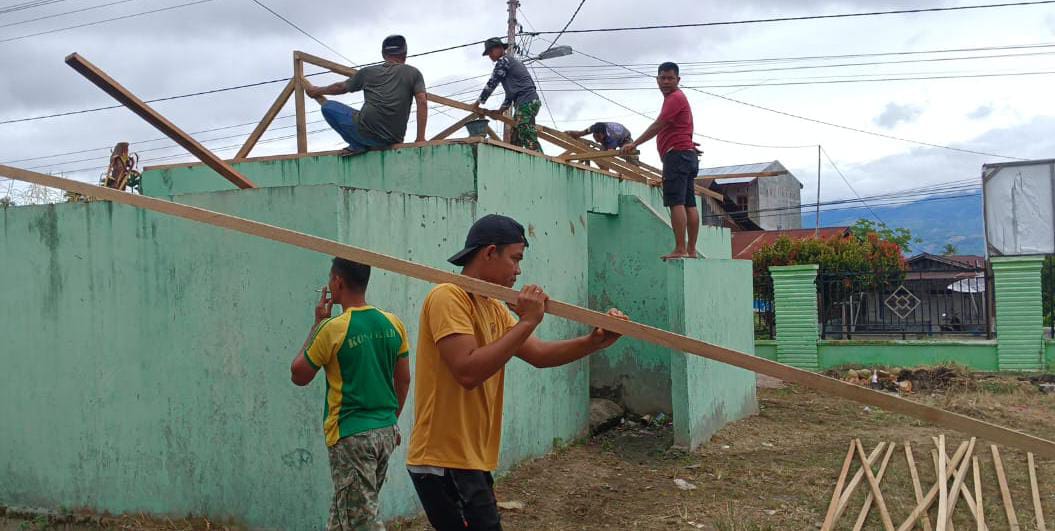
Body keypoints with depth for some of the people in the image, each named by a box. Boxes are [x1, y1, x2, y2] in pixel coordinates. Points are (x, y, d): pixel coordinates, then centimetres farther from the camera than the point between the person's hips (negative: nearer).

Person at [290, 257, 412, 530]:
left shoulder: (333, 328, -14)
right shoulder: (393, 324, 3)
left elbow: (298, 376, -1)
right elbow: (404, 380, 11)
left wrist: (317, 324, 2)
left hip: (351, 436, -6)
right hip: (386, 433, 7)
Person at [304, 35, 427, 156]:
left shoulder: (368, 72, 14)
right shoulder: (413, 73, 11)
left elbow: (341, 87, 28)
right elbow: (422, 102, -1)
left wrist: (316, 91, 46)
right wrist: (420, 138, 1)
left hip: (366, 131, -3)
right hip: (393, 140, 3)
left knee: (328, 107, 15)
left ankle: (357, 145, 4)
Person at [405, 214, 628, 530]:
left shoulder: (494, 309, 13)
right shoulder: (448, 298, -16)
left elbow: (539, 354, 10)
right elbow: (468, 371, -27)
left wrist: (595, 342, -4)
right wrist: (526, 323, -22)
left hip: (471, 460, 10)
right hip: (445, 462, -10)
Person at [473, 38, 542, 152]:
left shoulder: (503, 61, 0)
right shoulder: (513, 61, 30)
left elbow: (491, 83, -4)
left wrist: (478, 103, 4)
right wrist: (501, 110, 27)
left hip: (526, 102, -10)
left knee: (529, 140, -19)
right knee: (515, 140, 7)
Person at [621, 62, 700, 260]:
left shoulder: (675, 98, -6)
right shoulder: (676, 98, 27)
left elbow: (658, 125, -15)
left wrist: (634, 144, -17)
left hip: (677, 154, -11)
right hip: (688, 155, 11)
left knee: (676, 202, -15)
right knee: (689, 204, 5)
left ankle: (680, 249, -20)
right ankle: (691, 250, 5)